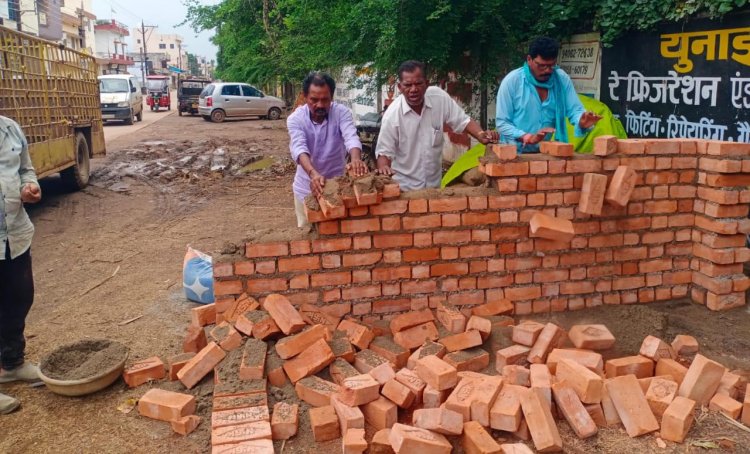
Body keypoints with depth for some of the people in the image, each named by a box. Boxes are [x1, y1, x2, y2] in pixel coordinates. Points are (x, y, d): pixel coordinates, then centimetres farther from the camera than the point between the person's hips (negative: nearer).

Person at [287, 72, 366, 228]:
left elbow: (351, 137, -29)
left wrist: (356, 159, -52)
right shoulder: (295, 119, -14)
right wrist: (313, 174, -49)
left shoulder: (341, 112, -13)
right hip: (307, 187, 0)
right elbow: (299, 148, -29)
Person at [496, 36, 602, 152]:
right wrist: (528, 137, -20)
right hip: (516, 153, -3)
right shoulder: (511, 81, -7)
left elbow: (574, 110, 4)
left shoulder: (562, 79, 3)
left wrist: (582, 123, -19)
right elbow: (502, 122, -7)